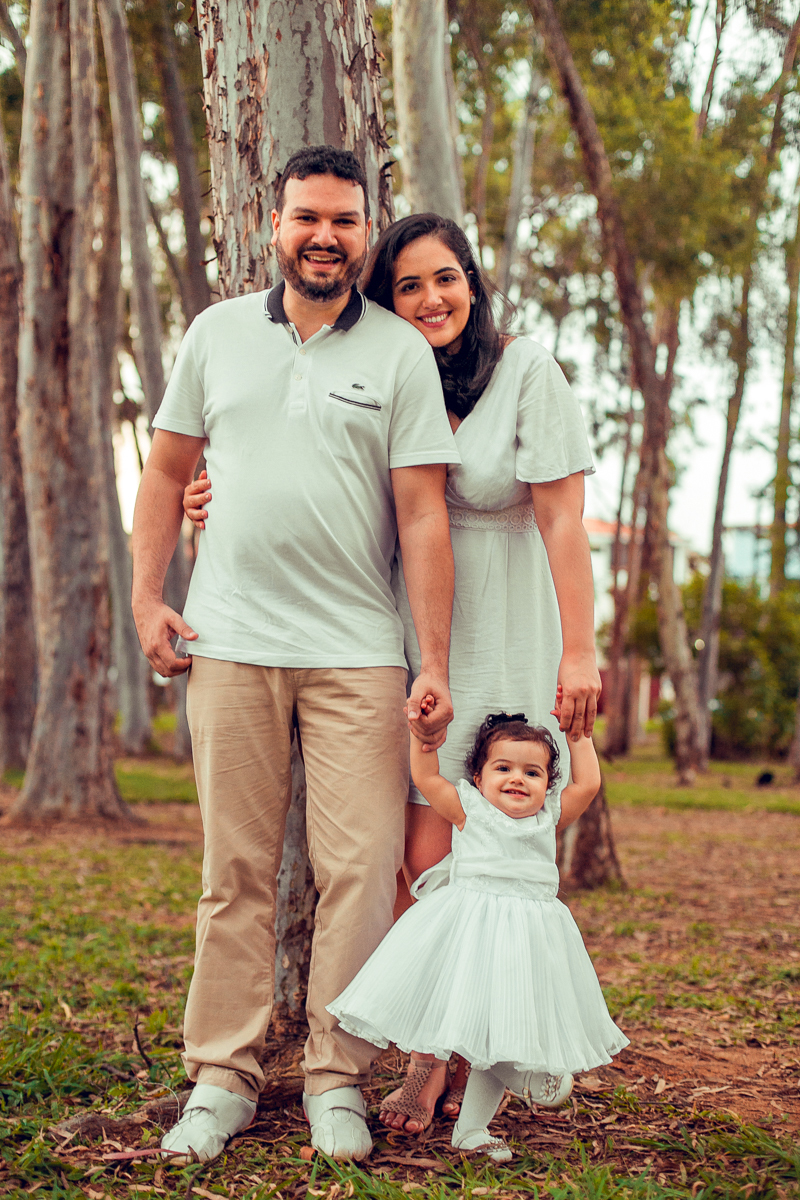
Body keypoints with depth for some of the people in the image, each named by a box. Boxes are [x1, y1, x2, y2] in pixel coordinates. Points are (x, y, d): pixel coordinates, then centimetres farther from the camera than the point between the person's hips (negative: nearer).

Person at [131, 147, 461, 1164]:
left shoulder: (400, 352, 3)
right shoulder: (217, 333, 11)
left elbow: (423, 516, -1)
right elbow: (166, 471, 16)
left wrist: (436, 662, -6)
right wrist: (146, 597, 6)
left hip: (357, 654, -1)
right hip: (229, 643, 2)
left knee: (358, 868, -2)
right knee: (235, 868, 5)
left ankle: (337, 1079, 10)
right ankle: (221, 1076, 14)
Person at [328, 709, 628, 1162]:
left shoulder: (549, 817, 11)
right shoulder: (469, 810, 3)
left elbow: (588, 783, 10)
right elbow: (426, 778, 5)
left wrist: (578, 732, 13)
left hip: (528, 934, 3)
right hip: (468, 930, -3)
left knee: (502, 1041, 7)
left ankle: (472, 1129, 15)